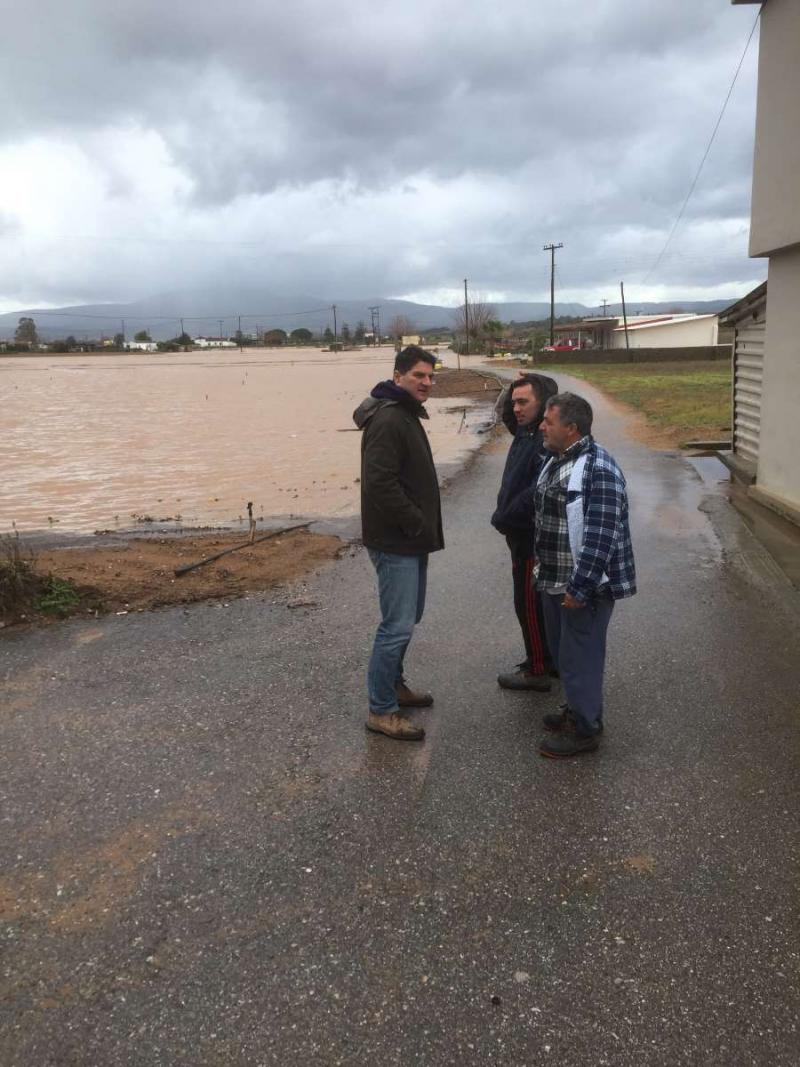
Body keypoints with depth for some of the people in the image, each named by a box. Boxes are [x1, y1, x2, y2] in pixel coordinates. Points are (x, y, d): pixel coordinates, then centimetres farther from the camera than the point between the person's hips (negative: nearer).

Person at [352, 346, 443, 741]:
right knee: (398, 626, -6)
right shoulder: (387, 419, -19)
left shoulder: (406, 415, 15)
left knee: (406, 619, 19)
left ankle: (394, 685, 34)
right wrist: (419, 526, -19)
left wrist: (424, 527, 15)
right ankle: (381, 710, 5)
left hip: (410, 539, 11)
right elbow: (380, 484, -27)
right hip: (395, 542, -11)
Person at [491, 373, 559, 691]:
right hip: (524, 534, 10)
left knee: (530, 605, 2)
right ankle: (552, 659, 34)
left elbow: (537, 494, -30)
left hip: (534, 538, -10)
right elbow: (504, 411, 24)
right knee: (543, 602, 20)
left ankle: (537, 670, 15)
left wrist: (502, 519, -19)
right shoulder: (526, 430, 6)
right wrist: (513, 390, 3)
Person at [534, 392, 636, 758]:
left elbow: (601, 534, -26)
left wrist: (580, 587, -25)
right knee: (562, 649, 21)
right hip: (555, 580, 10)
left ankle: (583, 729, 18)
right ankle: (578, 708, 39)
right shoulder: (556, 461, 9)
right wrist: (544, 570, 21)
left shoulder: (598, 470, -22)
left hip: (584, 585, -9)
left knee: (580, 656, 3)